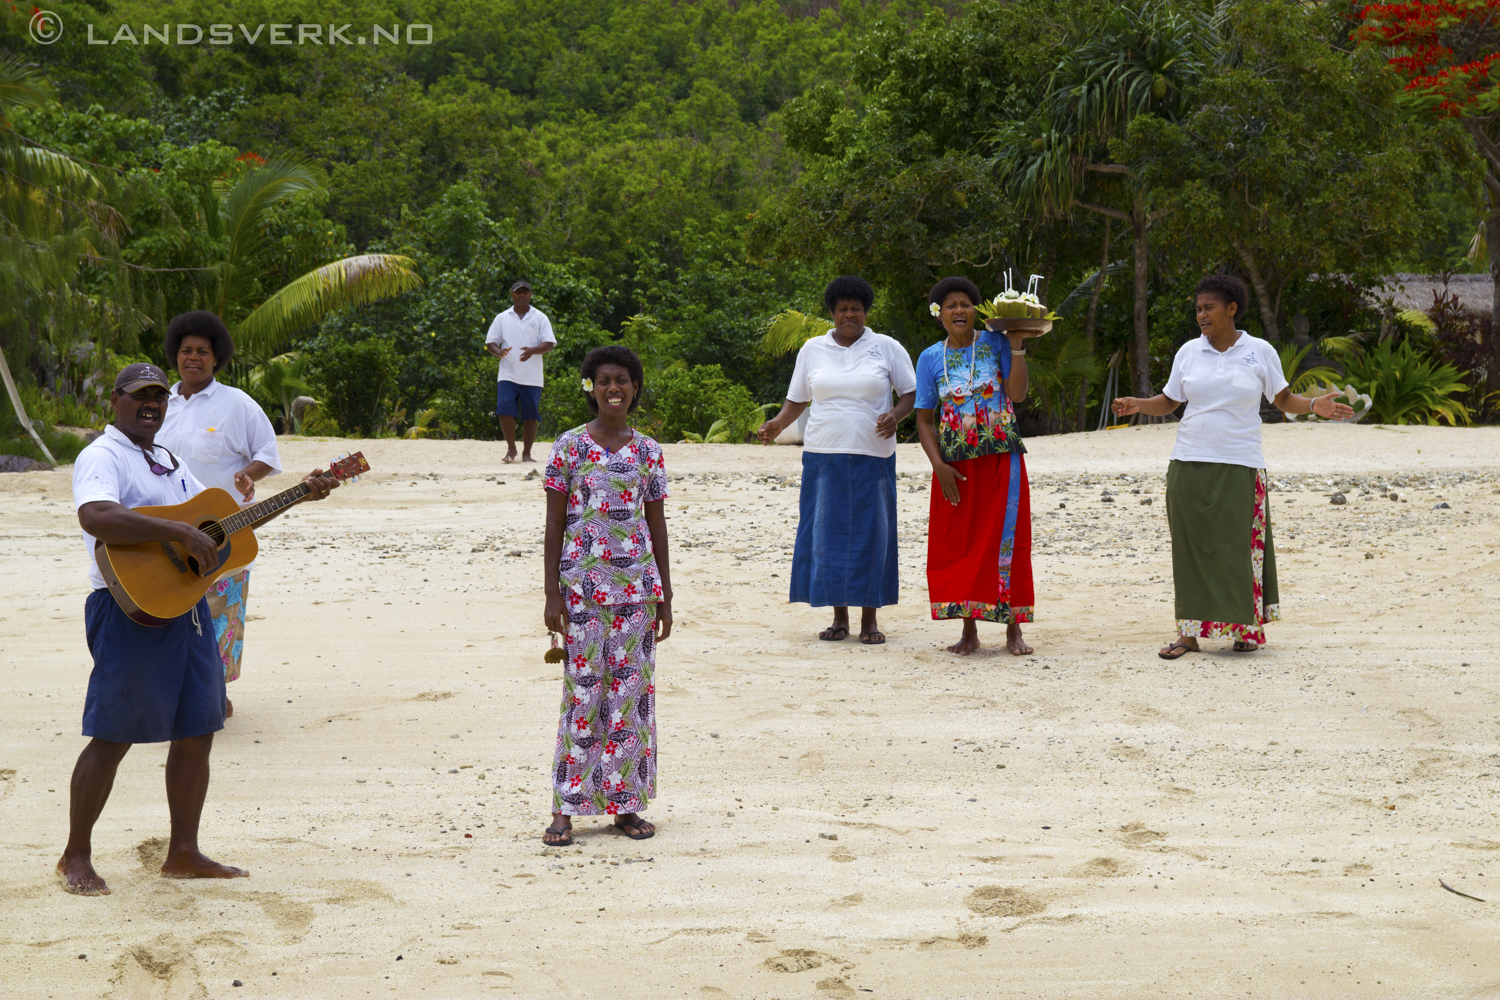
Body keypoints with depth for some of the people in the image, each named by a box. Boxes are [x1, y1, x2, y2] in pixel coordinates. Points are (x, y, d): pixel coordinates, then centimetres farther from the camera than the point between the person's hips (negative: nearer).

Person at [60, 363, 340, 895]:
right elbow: (95, 517, -29)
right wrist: (182, 532, -30)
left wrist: (303, 494, 19)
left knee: (198, 731, 9)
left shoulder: (169, 462, 21)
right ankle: (76, 857, 7)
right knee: (114, 736, -5)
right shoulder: (102, 457, -8)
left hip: (186, 607, 9)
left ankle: (183, 853, 18)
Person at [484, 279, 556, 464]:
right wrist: (498, 352, -12)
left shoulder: (540, 318, 8)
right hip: (507, 375, 0)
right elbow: (490, 341, 12)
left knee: (530, 416, 0)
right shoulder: (502, 318, 12)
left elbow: (549, 343, 0)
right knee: (505, 410, -13)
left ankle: (526, 453, 12)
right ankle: (511, 448, 4)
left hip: (532, 377, 0)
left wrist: (532, 350, -20)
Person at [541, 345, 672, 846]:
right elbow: (554, 525, 1)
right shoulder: (569, 447, 0)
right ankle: (566, 809, 4)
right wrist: (552, 594, -5)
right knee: (583, 692, -2)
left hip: (636, 588, 3)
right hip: (582, 587, -3)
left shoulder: (648, 452, 7)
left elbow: (657, 528, 12)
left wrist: (664, 597, 10)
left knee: (631, 692, 4)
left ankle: (625, 804, 14)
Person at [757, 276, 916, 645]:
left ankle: (869, 619, 8)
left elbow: (911, 392, 7)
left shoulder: (887, 347, 5)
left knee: (871, 533, -1)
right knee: (828, 532, 0)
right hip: (824, 456, 1)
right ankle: (839, 617, 10)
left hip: (872, 457, -1)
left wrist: (896, 415, -13)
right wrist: (777, 423, -5)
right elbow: (797, 399, 13)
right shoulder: (813, 349, 10)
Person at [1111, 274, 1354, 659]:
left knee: (1239, 547, -2)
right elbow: (1168, 402, 10)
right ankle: (1189, 632, 5)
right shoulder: (1189, 352, 8)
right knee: (1192, 548, 1)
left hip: (1239, 467, -2)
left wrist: (1315, 406, -10)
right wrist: (1138, 404, -8)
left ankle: (1248, 628, 11)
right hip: (1190, 464, 2)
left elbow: (1284, 399, 7)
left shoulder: (1260, 352, 2)